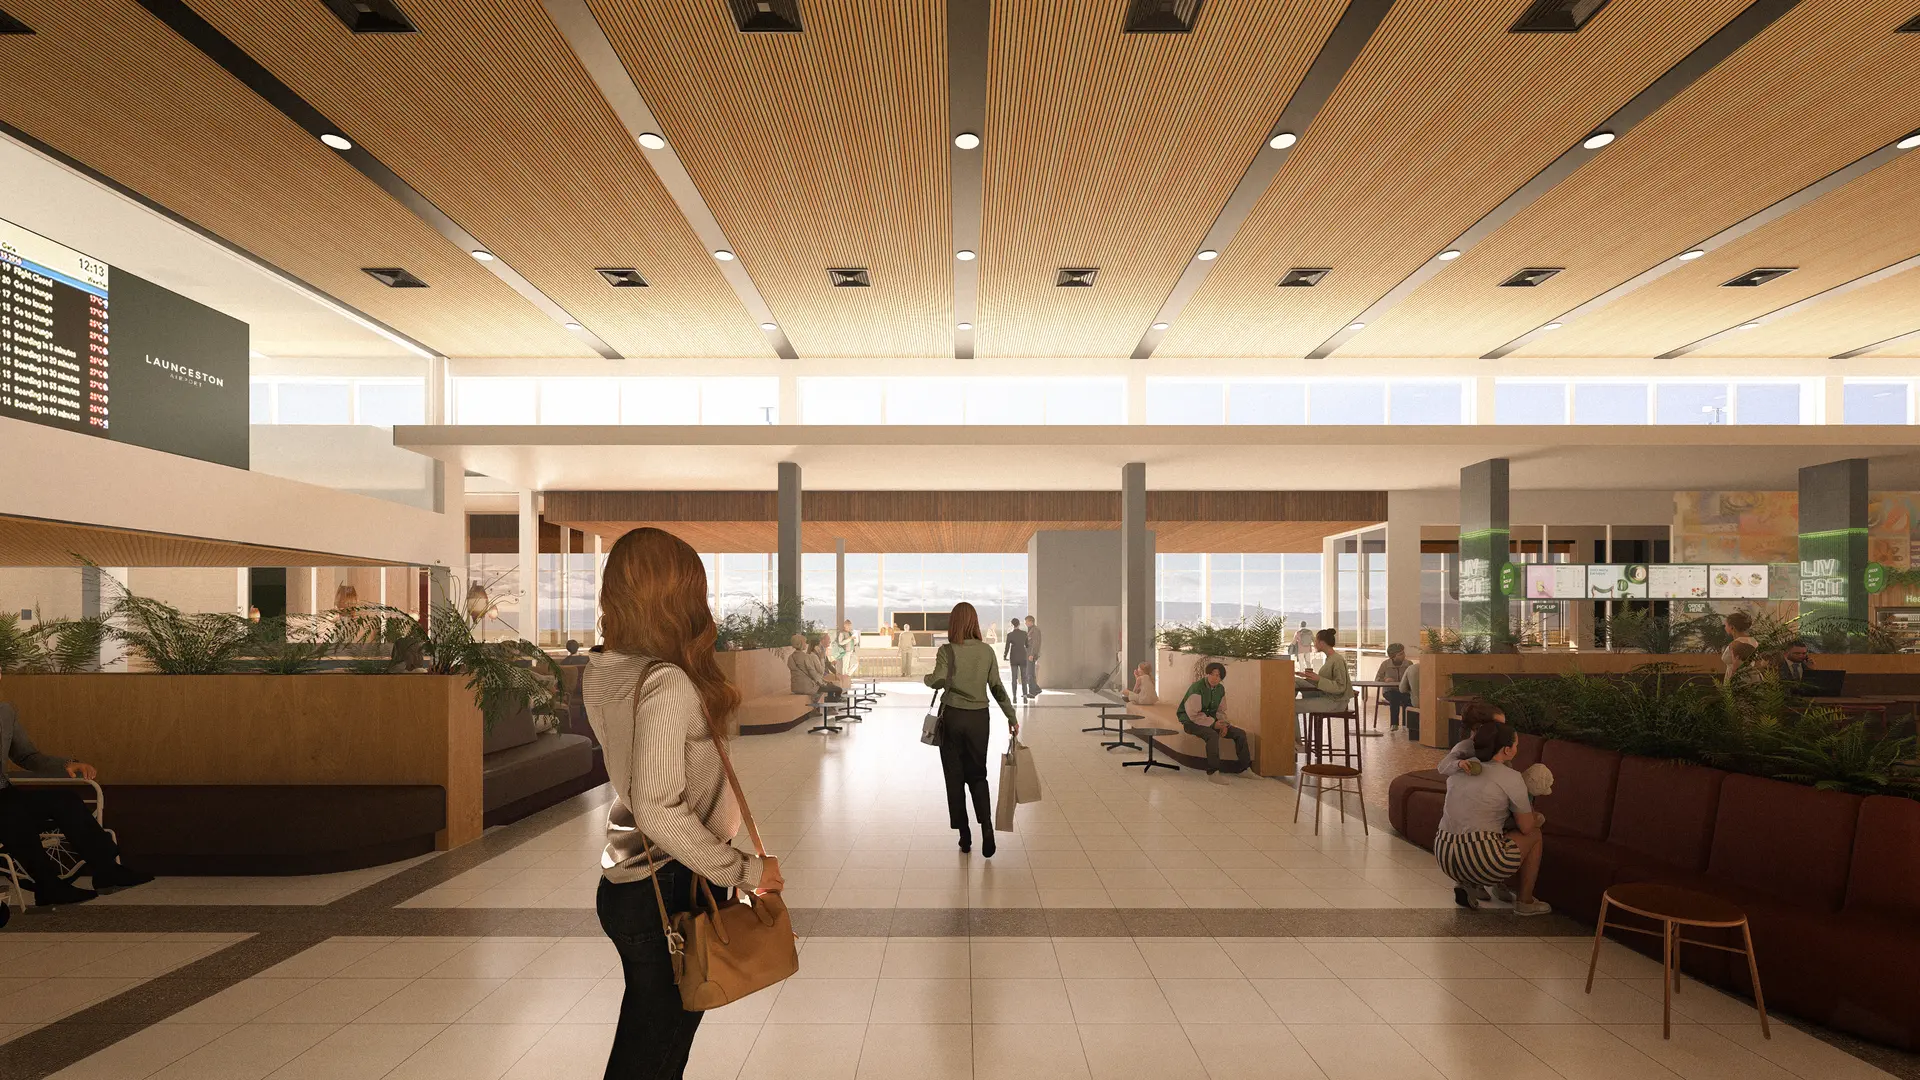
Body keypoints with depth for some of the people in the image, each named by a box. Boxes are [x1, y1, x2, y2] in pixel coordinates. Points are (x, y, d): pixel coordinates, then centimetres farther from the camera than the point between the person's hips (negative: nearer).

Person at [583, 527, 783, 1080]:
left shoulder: (601, 674, 1)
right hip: (671, 889, -8)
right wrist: (743, 870, -20)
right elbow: (659, 808, -29)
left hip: (626, 882, 8)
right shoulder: (667, 682, -25)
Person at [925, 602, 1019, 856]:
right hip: (979, 718, 3)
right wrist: (1011, 716, 9)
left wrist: (927, 678, 3)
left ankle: (964, 835, 14)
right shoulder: (987, 651, 0)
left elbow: (939, 681, -19)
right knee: (977, 775, 13)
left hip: (953, 716, -2)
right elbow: (997, 687, 2)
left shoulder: (947, 651, -9)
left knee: (955, 777, 10)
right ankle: (987, 828, -7)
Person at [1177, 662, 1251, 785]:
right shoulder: (1197, 688, -21)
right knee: (1212, 735, -37)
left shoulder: (1220, 689, 4)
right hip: (1192, 721, -8)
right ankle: (1212, 772, -31)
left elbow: (1221, 711, 15)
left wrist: (1223, 724, -6)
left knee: (1240, 733, -3)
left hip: (1211, 720, 8)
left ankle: (1246, 768, 9)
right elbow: (1194, 715, -24)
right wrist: (1213, 724, -23)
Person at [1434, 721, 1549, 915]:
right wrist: (1539, 820, 27)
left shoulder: (1459, 769, 12)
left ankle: (1463, 884, 16)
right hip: (1480, 862, -6)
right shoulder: (1511, 778, -6)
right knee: (1535, 834, 20)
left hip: (1443, 858, 6)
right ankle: (1525, 902, 27)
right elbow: (1526, 827, 4)